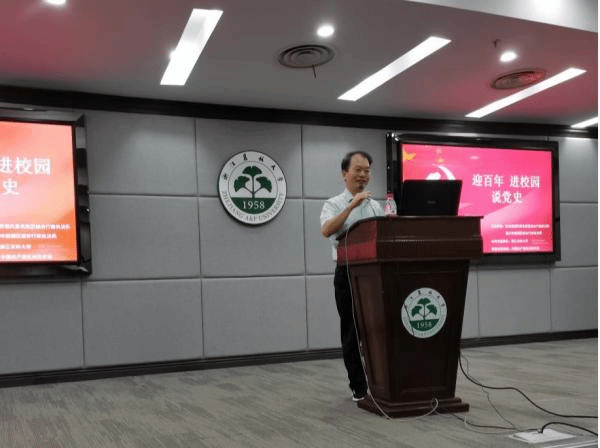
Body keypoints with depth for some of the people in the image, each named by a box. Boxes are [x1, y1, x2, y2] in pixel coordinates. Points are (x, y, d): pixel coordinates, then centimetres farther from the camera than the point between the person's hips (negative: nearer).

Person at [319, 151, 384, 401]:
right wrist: (352, 206, -23)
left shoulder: (376, 206, 15)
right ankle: (359, 388, 12)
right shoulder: (334, 205, 2)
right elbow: (326, 231, -19)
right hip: (348, 273, -3)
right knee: (352, 332, 3)